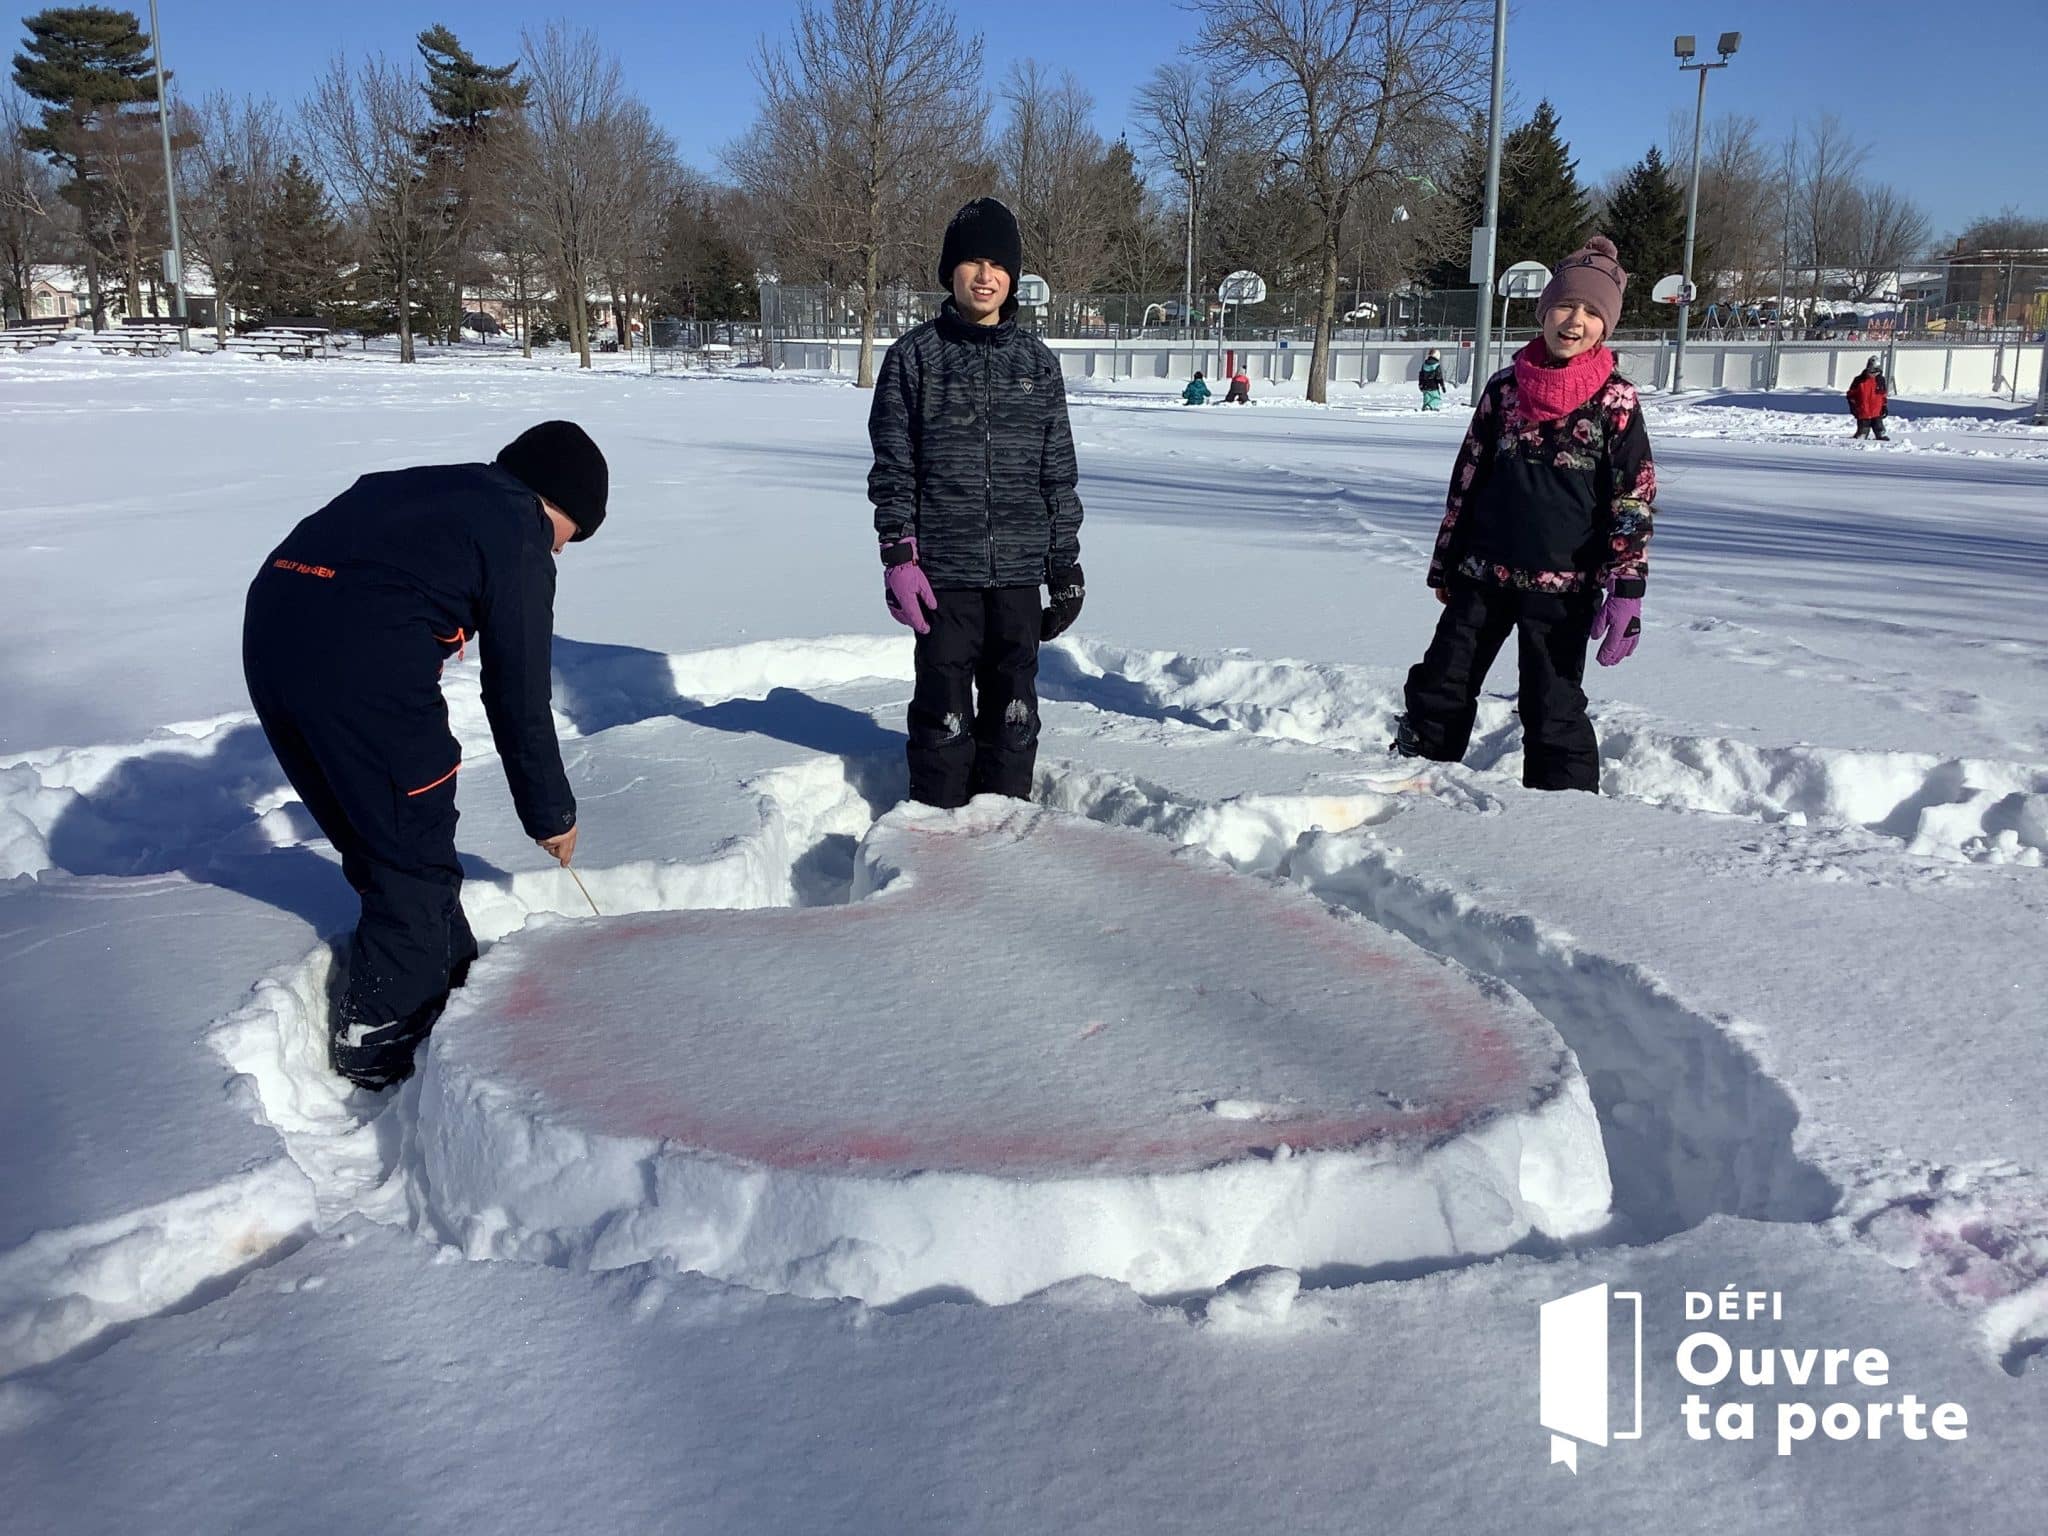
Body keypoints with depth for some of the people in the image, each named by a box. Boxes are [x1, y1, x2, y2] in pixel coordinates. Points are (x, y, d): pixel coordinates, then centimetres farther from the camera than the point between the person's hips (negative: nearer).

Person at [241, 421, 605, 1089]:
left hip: (268, 633, 9)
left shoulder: (428, 487, 27)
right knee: (416, 852, 8)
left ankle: (455, 986, 36)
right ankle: (378, 1035, 17)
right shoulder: (519, 537, 4)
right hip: (361, 659, -9)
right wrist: (552, 815, 16)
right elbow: (519, 700, 4)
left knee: (371, 839, 21)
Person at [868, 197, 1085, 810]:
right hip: (943, 571, -2)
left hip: (1019, 573, 3)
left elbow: (1059, 474, 11)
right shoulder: (914, 356, 1)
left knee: (1014, 711, 9)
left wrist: (1066, 567, 8)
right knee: (944, 712, 1)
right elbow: (893, 466, -1)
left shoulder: (1038, 362, 9)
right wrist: (898, 556, -9)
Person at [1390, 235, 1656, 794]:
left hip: (1562, 585, -4)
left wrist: (1626, 591, -14)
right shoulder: (1505, 387, 5)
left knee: (1553, 709, 1)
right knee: (1440, 687, 8)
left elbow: (1634, 500, -6)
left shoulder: (1615, 401, -5)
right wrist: (1445, 562, 14)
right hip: (1484, 572, 4)